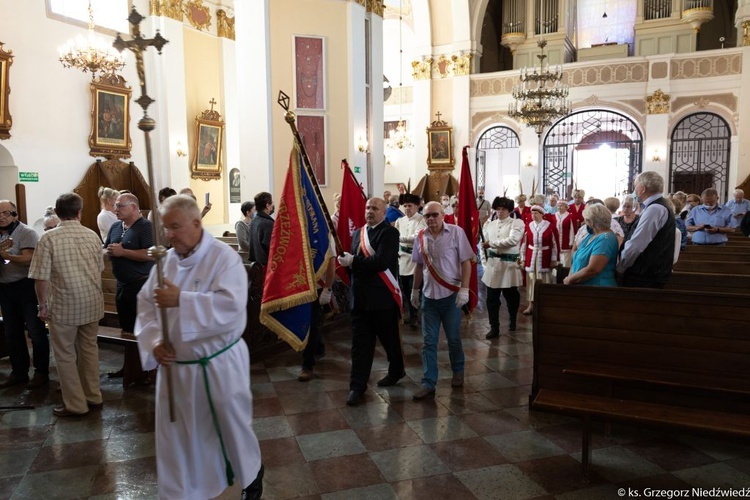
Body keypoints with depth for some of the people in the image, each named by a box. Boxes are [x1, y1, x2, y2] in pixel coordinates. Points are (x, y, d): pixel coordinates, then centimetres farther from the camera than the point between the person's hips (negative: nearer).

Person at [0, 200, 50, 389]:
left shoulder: (27, 233, -10)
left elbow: (28, 259, -21)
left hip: (26, 287, -7)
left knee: (35, 331, 0)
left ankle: (41, 372, 10)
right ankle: (18, 372, 25)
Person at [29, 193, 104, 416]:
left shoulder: (49, 238, -13)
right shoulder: (92, 235, 0)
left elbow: (41, 278, -12)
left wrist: (42, 305, 0)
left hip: (65, 305, -4)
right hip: (92, 302, 4)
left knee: (65, 354, 8)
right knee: (89, 349, 17)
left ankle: (75, 404, 15)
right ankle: (93, 397, 26)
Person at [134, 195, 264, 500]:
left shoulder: (224, 257, -17)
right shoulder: (166, 260, 2)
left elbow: (230, 307, -28)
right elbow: (146, 305, 7)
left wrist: (181, 300, -31)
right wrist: (154, 340, -9)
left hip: (220, 366, -5)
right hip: (175, 365, 5)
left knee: (233, 428, 15)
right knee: (175, 438, 15)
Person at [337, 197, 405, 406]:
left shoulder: (389, 232, -9)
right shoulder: (358, 233, 13)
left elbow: (381, 261, -21)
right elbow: (352, 260, 15)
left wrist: (353, 261, -16)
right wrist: (347, 261, -6)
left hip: (382, 297, -5)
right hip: (360, 297, 5)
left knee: (390, 339, 13)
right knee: (360, 344, 5)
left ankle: (396, 371, 38)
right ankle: (357, 387, 11)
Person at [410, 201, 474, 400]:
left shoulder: (456, 232, -9)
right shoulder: (421, 237, 2)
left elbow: (466, 262, -9)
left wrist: (464, 289, -14)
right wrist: (415, 290, 16)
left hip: (451, 294, -3)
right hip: (429, 296, 3)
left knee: (453, 338, 12)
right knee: (428, 342, 5)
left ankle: (458, 372, 37)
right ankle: (428, 383, 13)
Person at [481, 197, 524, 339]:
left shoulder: (517, 223, -5)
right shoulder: (490, 224, 12)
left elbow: (512, 240, -20)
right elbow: (485, 244, 17)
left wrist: (491, 244, -16)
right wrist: (485, 261, 4)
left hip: (509, 264, -4)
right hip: (492, 264, 4)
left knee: (511, 295, 11)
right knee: (492, 298, 1)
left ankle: (513, 321, 35)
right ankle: (494, 328, 9)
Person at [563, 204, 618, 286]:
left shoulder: (606, 238, -17)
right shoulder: (591, 235, 12)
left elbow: (592, 270, -25)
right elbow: (577, 261, 13)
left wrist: (569, 280, -12)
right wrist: (569, 277, -5)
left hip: (597, 287, -8)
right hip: (581, 288, 8)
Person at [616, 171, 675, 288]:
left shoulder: (654, 209, -17)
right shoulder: (658, 207, 16)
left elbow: (635, 246, -22)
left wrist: (619, 268, -11)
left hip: (644, 278, -9)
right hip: (649, 274, 9)